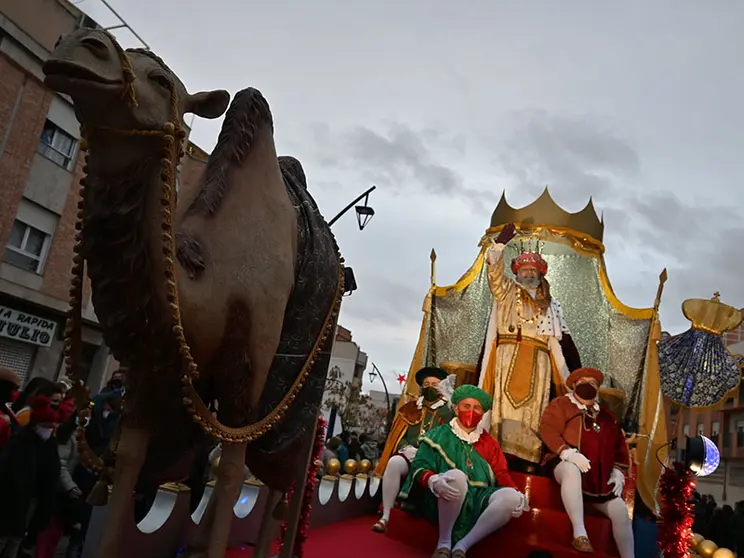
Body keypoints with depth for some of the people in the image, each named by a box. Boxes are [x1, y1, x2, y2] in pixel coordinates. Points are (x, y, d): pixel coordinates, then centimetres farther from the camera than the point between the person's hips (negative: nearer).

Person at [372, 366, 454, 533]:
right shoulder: (410, 409, 17)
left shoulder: (448, 412, 9)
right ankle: (386, 516, -27)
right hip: (409, 455, 2)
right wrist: (407, 448, -7)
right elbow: (397, 435, 12)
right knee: (394, 463, -31)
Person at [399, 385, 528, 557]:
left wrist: (516, 494, -12)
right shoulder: (439, 435, 9)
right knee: (456, 476, -37)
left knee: (511, 497, -27)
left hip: (478, 500, 4)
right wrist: (433, 481, -27)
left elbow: (501, 473, 11)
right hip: (444, 501, -3)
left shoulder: (489, 443, 21)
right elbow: (419, 466, -3)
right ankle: (444, 544, -16)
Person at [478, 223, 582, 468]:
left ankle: (529, 459, -3)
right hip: (510, 354, -3)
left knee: (533, 409, -3)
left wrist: (576, 366, 9)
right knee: (507, 402, -11)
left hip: (538, 359, 3)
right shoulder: (506, 291, 15)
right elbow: (494, 269, -2)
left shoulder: (550, 303, 22)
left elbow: (563, 336, 17)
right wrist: (501, 241, -12)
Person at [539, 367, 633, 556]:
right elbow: (548, 430, -9)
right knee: (572, 469, -41)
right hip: (567, 463, -6)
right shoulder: (561, 404, 5)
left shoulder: (605, 414, 23)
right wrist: (568, 452, -24)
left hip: (600, 476, 6)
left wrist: (618, 471, 8)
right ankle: (579, 532, -43)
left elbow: (619, 444, 24)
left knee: (620, 511, -8)